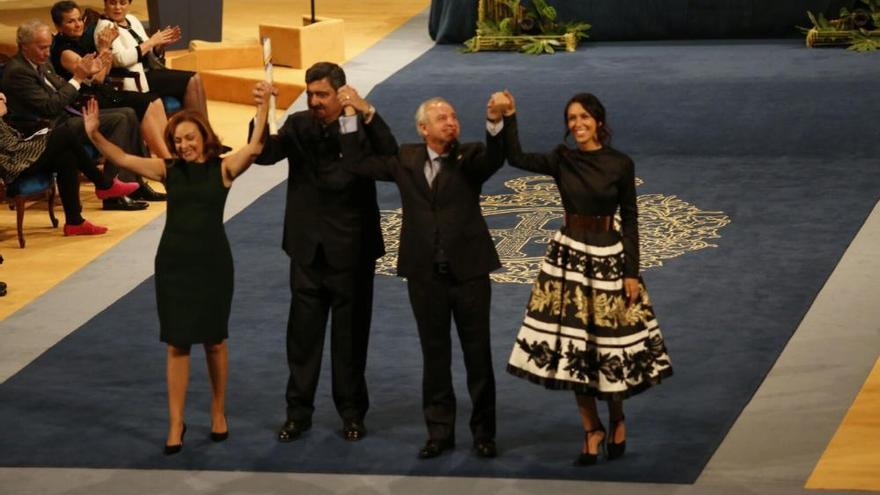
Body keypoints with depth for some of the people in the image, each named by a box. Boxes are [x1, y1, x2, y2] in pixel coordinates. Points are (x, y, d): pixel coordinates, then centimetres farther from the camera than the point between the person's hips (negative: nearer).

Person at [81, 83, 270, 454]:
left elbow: (255, 147, -20)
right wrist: (94, 135, -21)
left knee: (214, 340, 10)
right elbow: (123, 159, -7)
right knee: (177, 343, 4)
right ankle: (176, 424, 8)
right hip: (173, 263, 2)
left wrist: (263, 108, -31)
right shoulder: (169, 171, 1)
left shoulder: (223, 169, -5)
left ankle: (218, 413, 28)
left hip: (213, 263, -2)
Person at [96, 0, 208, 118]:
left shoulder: (132, 20, 14)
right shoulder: (105, 27, -10)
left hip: (151, 71, 8)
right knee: (190, 81, -17)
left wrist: (162, 44, -2)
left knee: (195, 79, -9)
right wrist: (151, 42, -16)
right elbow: (121, 59, -24)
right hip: (135, 79, -8)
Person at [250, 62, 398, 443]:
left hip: (351, 250, -3)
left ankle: (352, 412, 20)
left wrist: (366, 111, -38)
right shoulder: (298, 126, 1)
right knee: (303, 333, 9)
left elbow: (389, 155, -26)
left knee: (350, 334, 9)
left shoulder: (362, 126, -8)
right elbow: (265, 154, -14)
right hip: (309, 248, 3)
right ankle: (298, 411, 19)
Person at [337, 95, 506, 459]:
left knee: (478, 354, 6)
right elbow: (357, 163, 4)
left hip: (469, 272, -2)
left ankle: (483, 432, 17)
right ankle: (440, 431, 21)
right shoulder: (406, 160, 4)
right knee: (434, 356, 11)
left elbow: (494, 159, -25)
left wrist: (495, 123, -43)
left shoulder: (469, 157, -3)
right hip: (425, 276, 2)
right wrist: (349, 118, -3)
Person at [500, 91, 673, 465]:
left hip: (609, 259, -2)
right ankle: (591, 429, 14)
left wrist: (632, 272, -6)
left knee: (611, 343, 4)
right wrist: (509, 118, -24)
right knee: (573, 345, 2)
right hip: (568, 258, 2)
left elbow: (630, 221, -2)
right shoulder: (562, 160, 1)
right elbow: (516, 158, -13)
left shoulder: (621, 164, -5)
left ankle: (617, 422, 27)